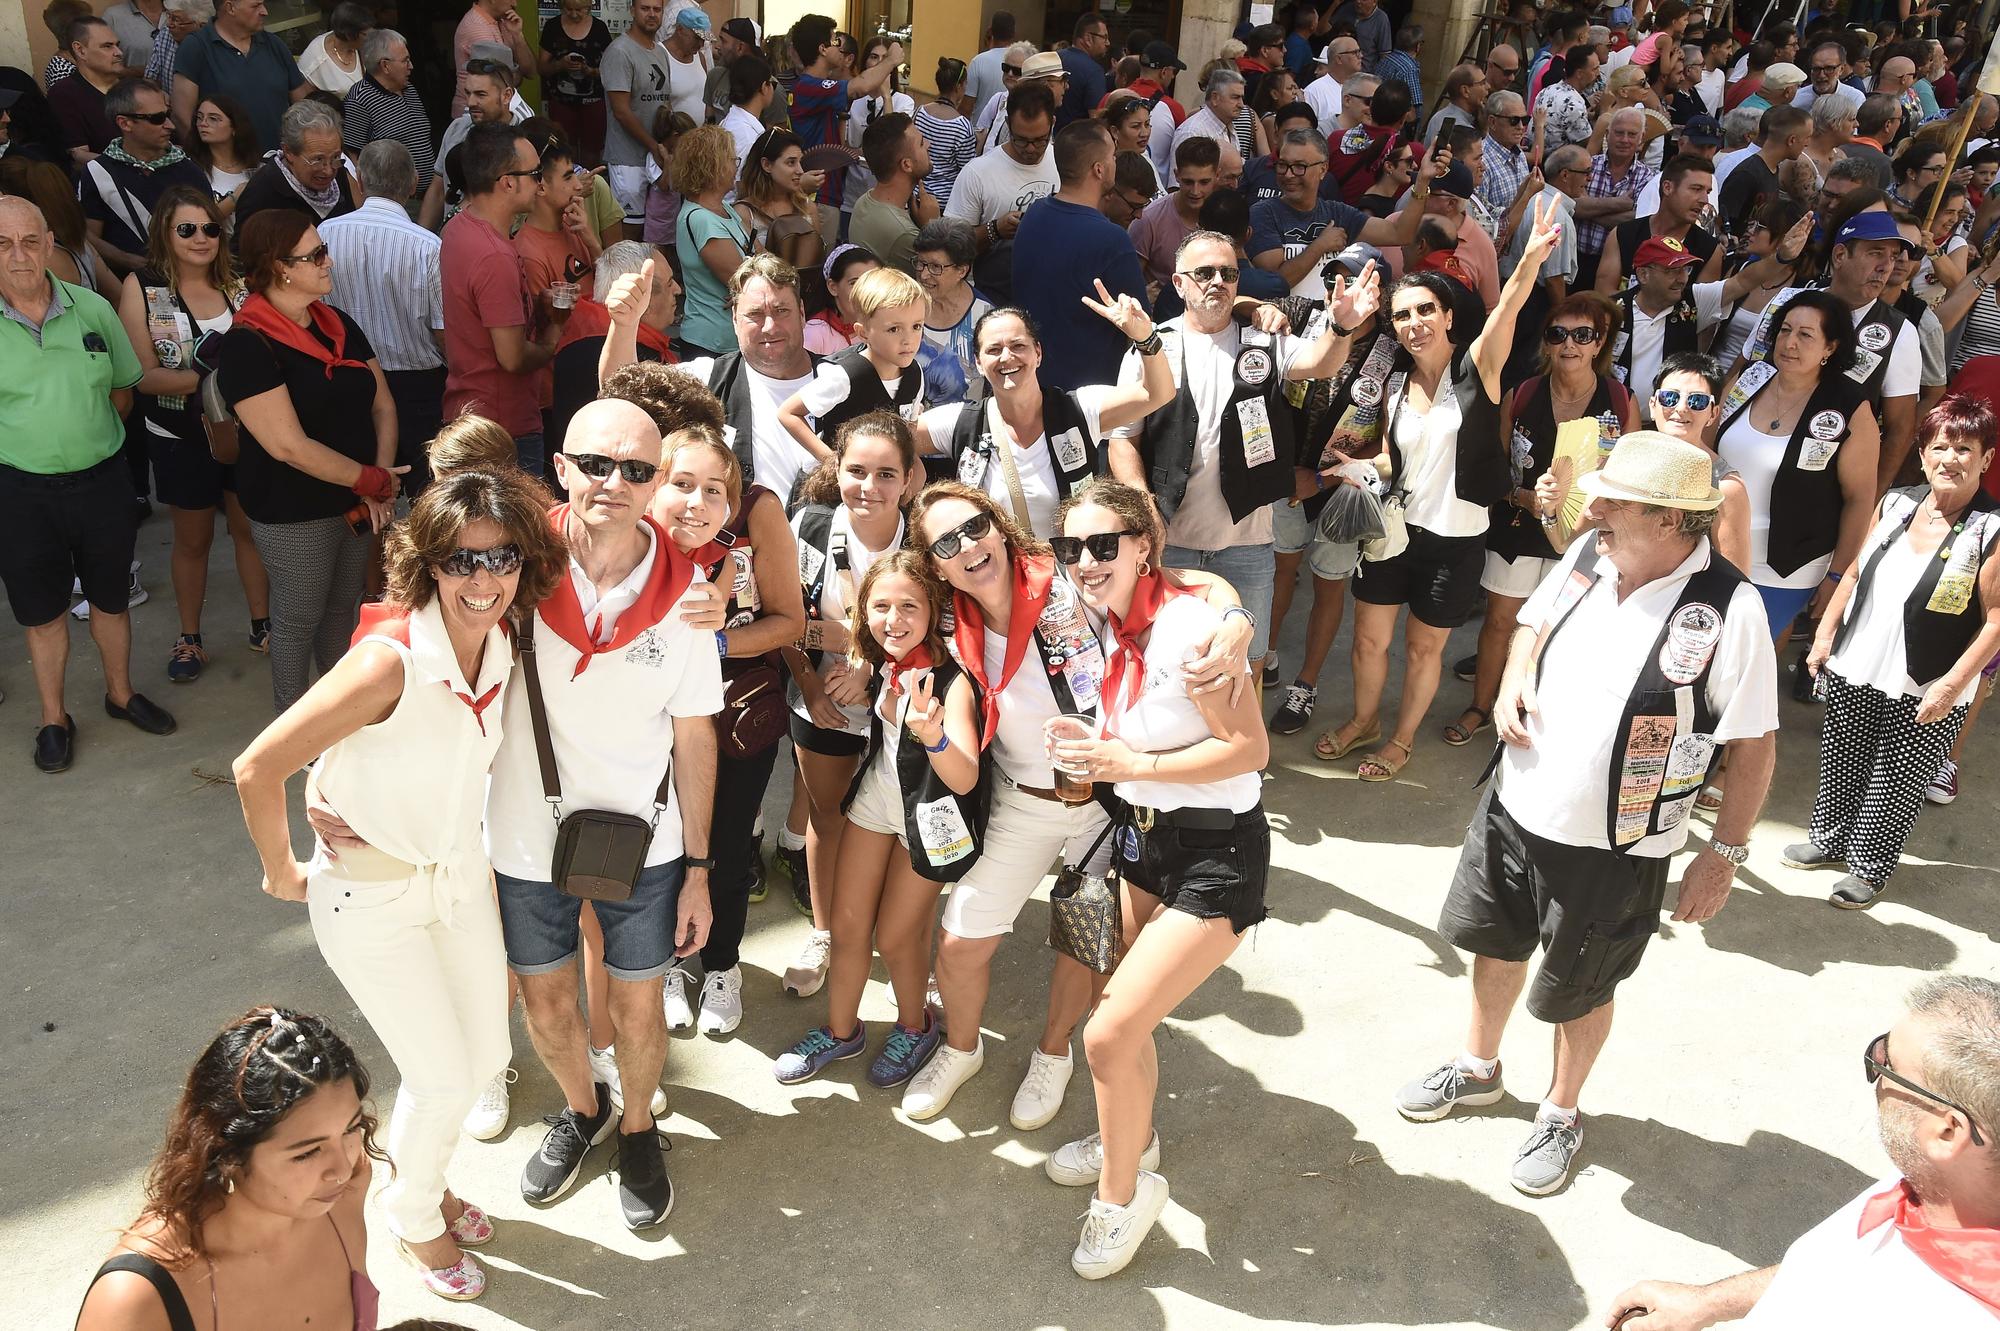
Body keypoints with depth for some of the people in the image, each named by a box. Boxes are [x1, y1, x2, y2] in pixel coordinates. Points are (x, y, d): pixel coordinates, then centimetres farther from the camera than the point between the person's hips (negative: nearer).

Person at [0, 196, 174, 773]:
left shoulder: (93, 309, -3)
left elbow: (122, 390, 9)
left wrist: (85, 438, 2)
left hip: (101, 480, 2)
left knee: (110, 598, 18)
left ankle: (121, 693, 39)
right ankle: (54, 719, 29)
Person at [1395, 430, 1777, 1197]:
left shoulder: (1728, 612, -24)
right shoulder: (1589, 556, -8)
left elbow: (1754, 744, -14)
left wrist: (1725, 852, -11)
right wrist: (1511, 684, -8)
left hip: (1613, 850, -5)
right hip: (1515, 808, 5)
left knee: (1581, 990, 16)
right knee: (1496, 943, 25)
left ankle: (1561, 1114, 44)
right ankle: (1478, 1069, 51)